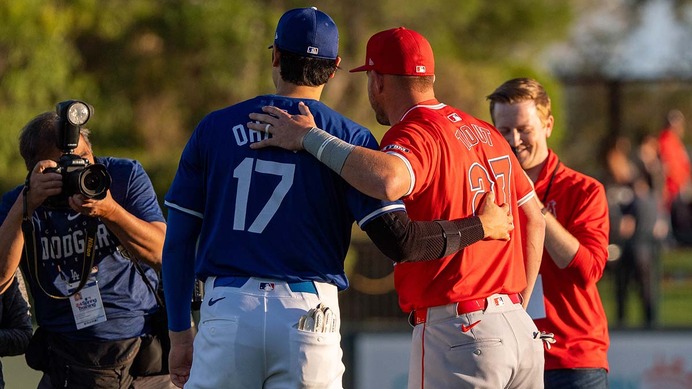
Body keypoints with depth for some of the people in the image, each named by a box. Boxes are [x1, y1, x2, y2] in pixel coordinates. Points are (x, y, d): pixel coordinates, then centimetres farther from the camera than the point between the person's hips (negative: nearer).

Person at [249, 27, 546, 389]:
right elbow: (534, 220, 22)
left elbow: (388, 180, -34)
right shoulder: (486, 133, 17)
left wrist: (310, 137, -23)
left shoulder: (414, 132, -10)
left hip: (455, 331, -8)